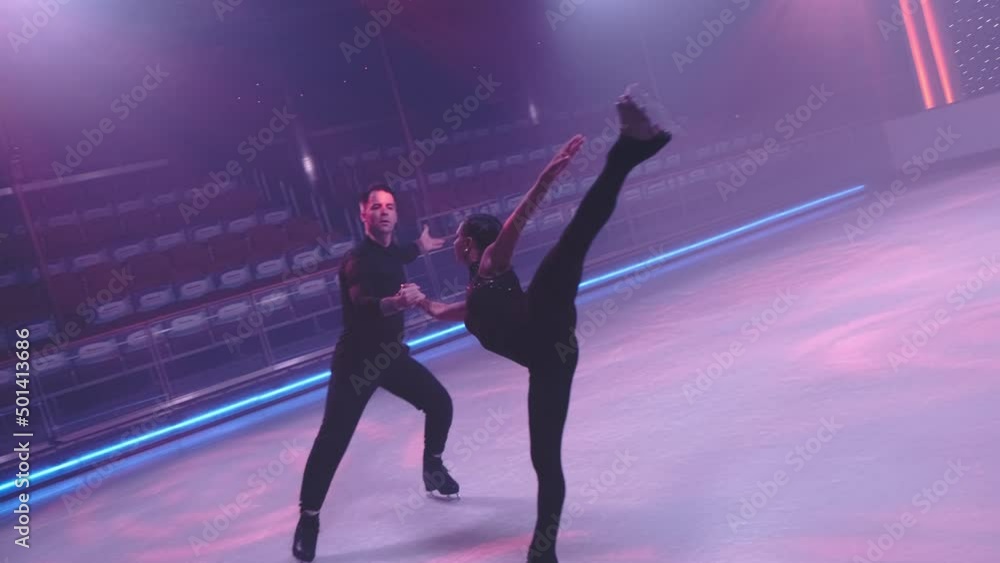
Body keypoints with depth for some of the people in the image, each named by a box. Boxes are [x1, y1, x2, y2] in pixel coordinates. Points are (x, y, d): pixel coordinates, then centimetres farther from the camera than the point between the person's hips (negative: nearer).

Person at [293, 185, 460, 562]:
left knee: (440, 403, 11)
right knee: (333, 440, -10)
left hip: (392, 354, 8)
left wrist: (418, 248, 40)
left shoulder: (390, 251, 1)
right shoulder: (357, 259, -23)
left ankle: (432, 467, 35)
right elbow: (363, 304, -43)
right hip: (356, 360, -7)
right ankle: (308, 519, 0)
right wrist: (397, 302, -62)